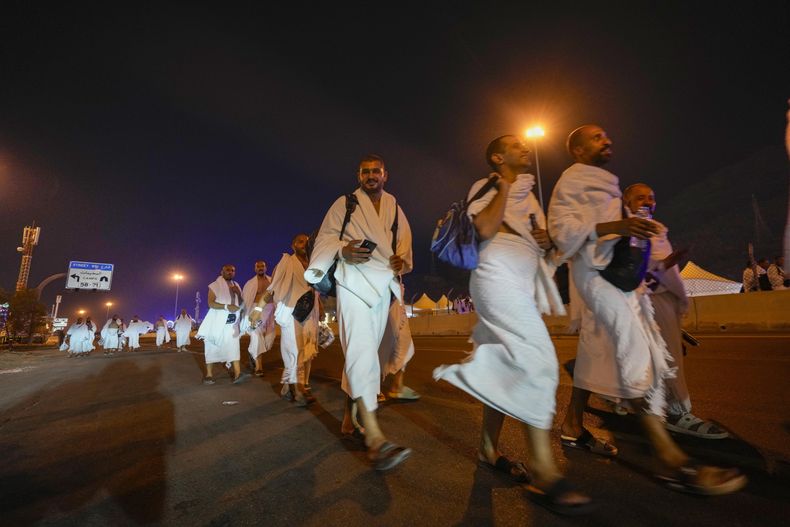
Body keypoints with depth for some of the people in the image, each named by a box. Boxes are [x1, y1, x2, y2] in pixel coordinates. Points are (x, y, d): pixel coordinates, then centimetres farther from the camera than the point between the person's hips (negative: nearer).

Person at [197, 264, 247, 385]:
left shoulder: (236, 286, 15)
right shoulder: (215, 285, -1)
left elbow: (241, 304, 15)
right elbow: (211, 303, -12)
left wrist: (238, 293, -4)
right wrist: (226, 307, -25)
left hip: (231, 322, 4)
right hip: (217, 321, -4)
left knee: (233, 346, -8)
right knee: (212, 348, 2)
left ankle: (237, 374, -16)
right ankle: (208, 375, 11)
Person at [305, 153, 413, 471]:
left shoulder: (395, 208, 20)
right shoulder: (345, 203, 9)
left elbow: (404, 242, 17)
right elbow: (326, 237, 3)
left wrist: (402, 260, -5)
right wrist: (343, 251, -18)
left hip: (384, 284, 5)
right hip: (354, 279, -5)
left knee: (365, 350, 10)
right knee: (361, 349, -19)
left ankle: (349, 415, 25)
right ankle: (374, 437, -24)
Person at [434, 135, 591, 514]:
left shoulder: (527, 194, 26)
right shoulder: (485, 187, 4)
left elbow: (536, 240, 30)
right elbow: (485, 229, -15)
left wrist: (546, 241, 7)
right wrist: (505, 185, -5)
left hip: (523, 281, 8)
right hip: (499, 274, -8)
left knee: (506, 371, 6)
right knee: (539, 360, -18)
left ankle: (489, 449, 17)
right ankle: (544, 472, -14)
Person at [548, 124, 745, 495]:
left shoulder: (605, 183, 27)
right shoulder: (571, 181, -1)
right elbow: (563, 230, -14)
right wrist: (613, 226, -25)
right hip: (595, 271, -9)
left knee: (596, 351, 9)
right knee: (636, 353, -17)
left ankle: (573, 426, 19)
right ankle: (670, 459, -15)